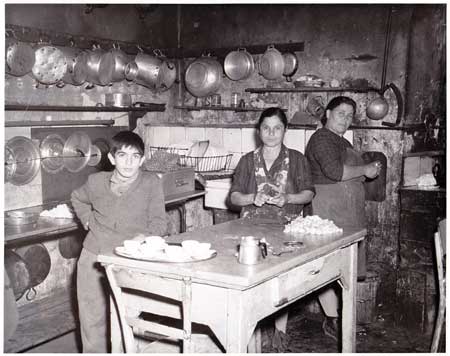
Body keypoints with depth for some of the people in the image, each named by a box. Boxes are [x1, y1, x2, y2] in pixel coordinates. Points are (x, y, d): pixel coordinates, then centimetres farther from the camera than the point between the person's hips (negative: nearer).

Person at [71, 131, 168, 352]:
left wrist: (145, 237, -19)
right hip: (93, 257, 3)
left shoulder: (151, 183, -7)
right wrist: (88, 220, 10)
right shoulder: (96, 181, 1)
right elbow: (77, 198, 23)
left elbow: (158, 222, -4)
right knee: (92, 317, 12)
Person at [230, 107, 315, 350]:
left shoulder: (296, 159, 6)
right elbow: (234, 196, 6)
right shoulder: (248, 161, 9)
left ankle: (280, 330, 12)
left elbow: (308, 193, 4)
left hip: (285, 229, -1)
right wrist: (253, 198, -14)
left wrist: (287, 198, -15)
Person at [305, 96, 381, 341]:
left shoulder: (342, 142, 22)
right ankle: (332, 321, 0)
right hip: (327, 211, -10)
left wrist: (368, 170, 8)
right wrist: (365, 170, -11)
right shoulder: (322, 139, -9)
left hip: (347, 213, 10)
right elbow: (334, 171, -23)